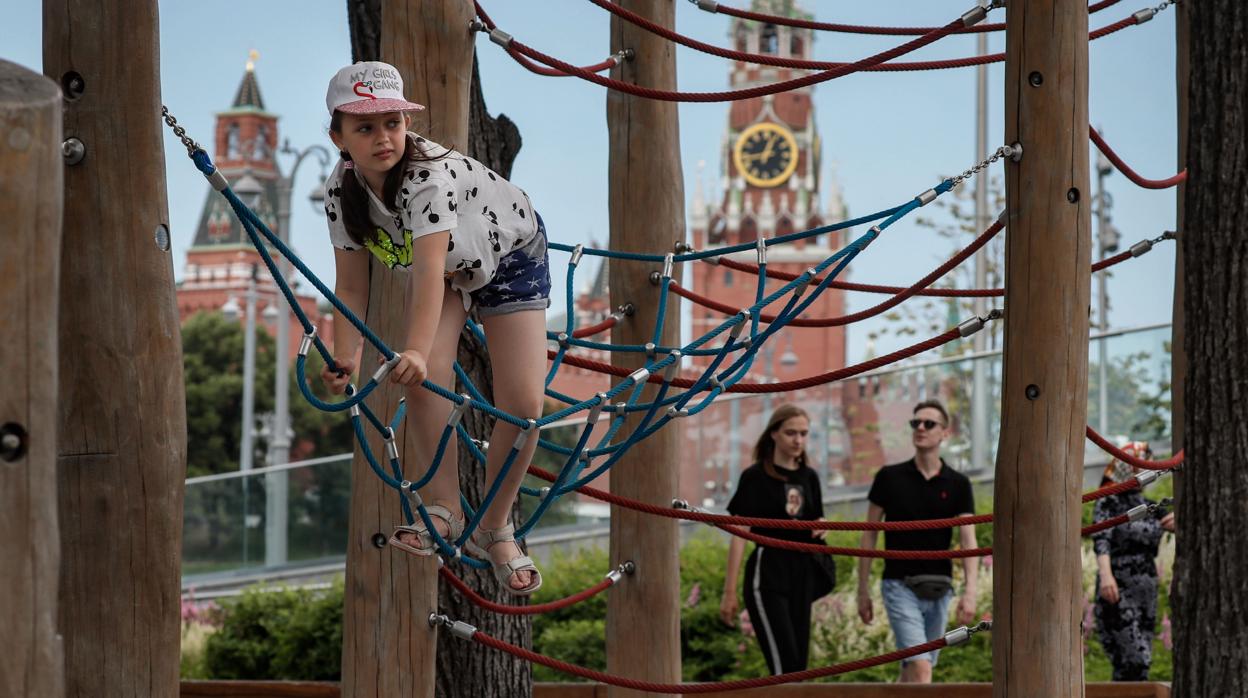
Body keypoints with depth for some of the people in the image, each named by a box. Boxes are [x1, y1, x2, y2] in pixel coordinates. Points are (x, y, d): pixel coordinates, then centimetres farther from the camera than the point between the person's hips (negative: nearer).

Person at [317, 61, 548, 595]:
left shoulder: (429, 174, -41)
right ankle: (444, 508, -12)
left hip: (510, 254, -4)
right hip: (439, 267, 4)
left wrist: (416, 351, -65)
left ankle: (496, 527, 6)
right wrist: (346, 359, -34)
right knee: (425, 380, -24)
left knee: (523, 404, -14)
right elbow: (351, 285, -18)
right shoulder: (342, 191, -23)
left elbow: (429, 270, -52)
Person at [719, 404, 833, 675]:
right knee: (785, 664, -16)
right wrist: (729, 591, -11)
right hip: (767, 574, -6)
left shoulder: (808, 477, 12)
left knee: (799, 663, 3)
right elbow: (739, 535, -7)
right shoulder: (755, 477, -5)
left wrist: (821, 530, -2)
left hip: (801, 574, 6)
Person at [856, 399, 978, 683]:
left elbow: (968, 541, -4)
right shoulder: (889, 477, 0)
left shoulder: (958, 484, 3)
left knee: (911, 672, 11)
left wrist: (970, 591, -18)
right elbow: (869, 535, 5)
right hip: (900, 586, -3)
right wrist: (863, 589, 2)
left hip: (939, 590, 3)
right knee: (920, 668, -17)